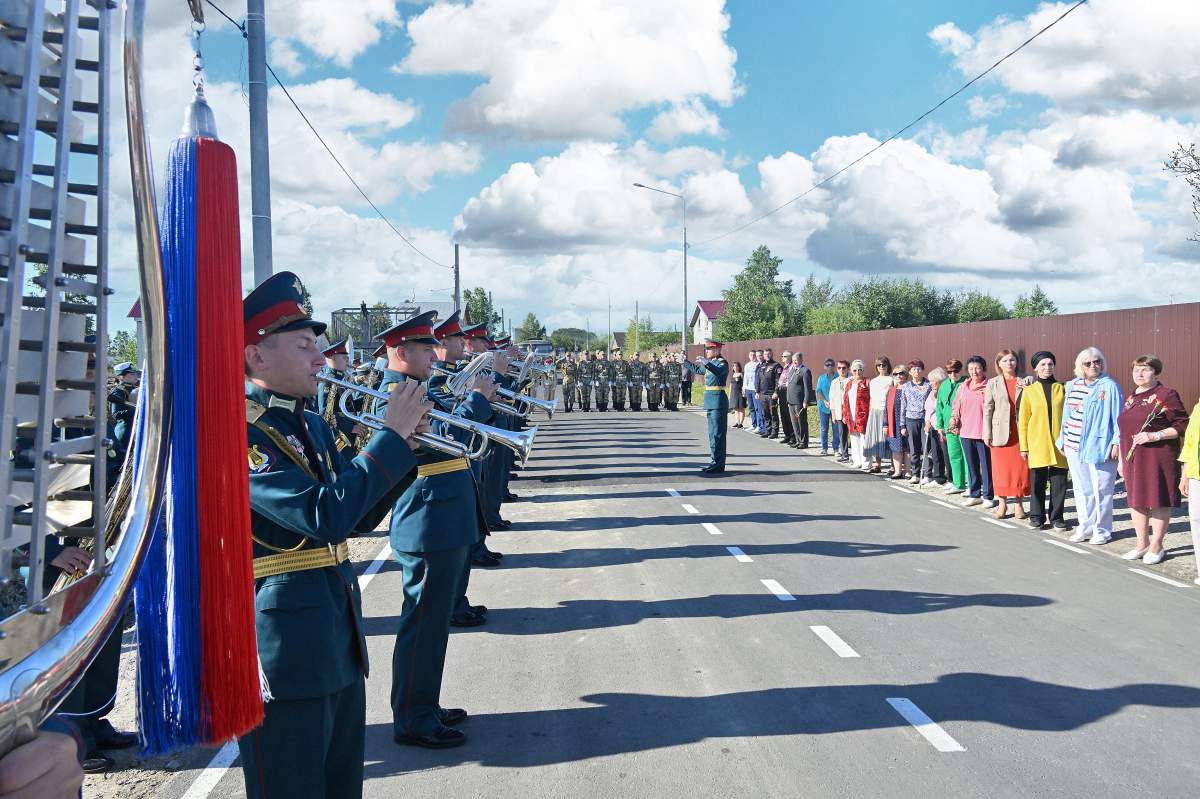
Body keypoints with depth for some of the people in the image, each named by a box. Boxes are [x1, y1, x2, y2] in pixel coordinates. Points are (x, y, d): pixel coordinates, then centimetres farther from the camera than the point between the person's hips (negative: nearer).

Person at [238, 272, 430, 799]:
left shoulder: (312, 427, 10)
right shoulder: (240, 432, -17)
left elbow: (359, 518, 13)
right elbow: (325, 516, -27)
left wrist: (403, 443, -1)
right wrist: (391, 436, -19)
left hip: (340, 641, 9)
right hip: (283, 651, -8)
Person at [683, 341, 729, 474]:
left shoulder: (722, 363, -11)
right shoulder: (711, 363, 15)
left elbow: (718, 371, -34)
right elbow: (698, 370, 33)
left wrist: (706, 363, -47)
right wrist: (685, 362, 37)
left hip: (718, 401, -10)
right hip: (711, 402, 10)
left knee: (717, 433, -8)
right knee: (713, 433, 13)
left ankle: (718, 464, -5)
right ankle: (716, 462, 20)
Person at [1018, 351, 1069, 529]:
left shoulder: (1062, 389, 7)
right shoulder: (1029, 391, 5)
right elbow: (1022, 420, 5)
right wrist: (1023, 446, 0)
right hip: (1037, 444, -1)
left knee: (1059, 483, 3)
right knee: (1037, 483, 4)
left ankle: (1056, 517, 16)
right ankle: (1037, 517, 15)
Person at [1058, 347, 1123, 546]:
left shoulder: (1109, 386, -6)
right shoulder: (1072, 386, 11)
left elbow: (1118, 416, -7)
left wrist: (1117, 442, -12)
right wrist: (1063, 440, 16)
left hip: (1098, 446, -6)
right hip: (1074, 446, 6)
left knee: (1100, 490, 1)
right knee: (1081, 489, 12)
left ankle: (1102, 530, 12)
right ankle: (1085, 528, 22)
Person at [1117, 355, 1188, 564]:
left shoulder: (1167, 395, -6)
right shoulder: (1131, 398, 15)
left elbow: (1182, 425, -10)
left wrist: (1154, 435, -19)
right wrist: (1121, 459, 19)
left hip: (1158, 458, -7)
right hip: (1133, 459, 7)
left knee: (1158, 501, 1)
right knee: (1135, 500, 11)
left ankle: (1156, 547, 12)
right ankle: (1142, 544, 23)